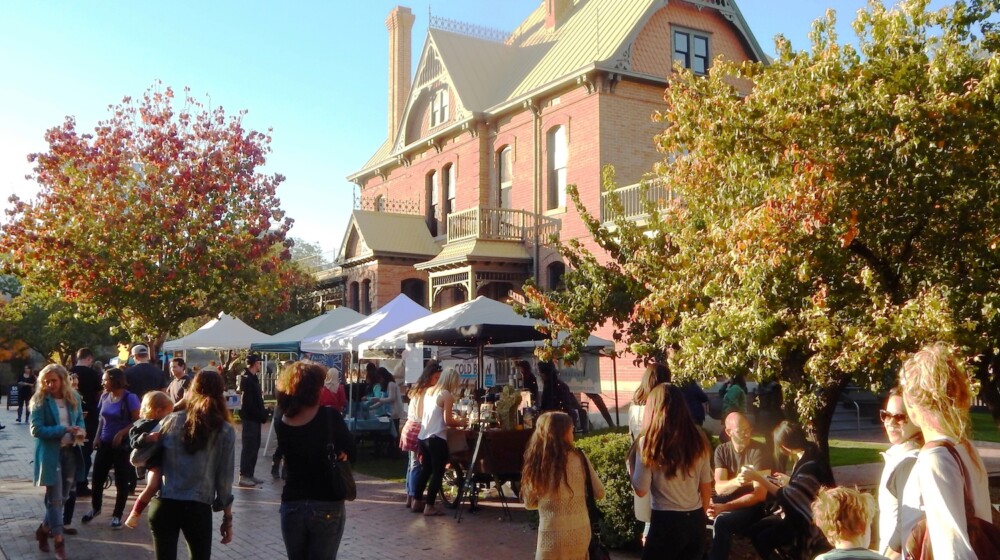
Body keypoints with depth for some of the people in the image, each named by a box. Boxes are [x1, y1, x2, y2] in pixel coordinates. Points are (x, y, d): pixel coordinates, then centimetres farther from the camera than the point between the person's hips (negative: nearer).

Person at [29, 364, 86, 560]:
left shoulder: (73, 398, 4)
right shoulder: (39, 401, -10)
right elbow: (36, 429, -15)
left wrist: (81, 430, -8)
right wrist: (65, 430, -22)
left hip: (70, 452, 5)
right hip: (50, 454, -5)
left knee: (63, 497, 14)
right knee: (55, 498, -1)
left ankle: (44, 529, 35)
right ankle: (59, 541, 8)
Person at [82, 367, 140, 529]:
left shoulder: (130, 398, -14)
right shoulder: (105, 397, 5)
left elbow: (137, 421, -15)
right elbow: (102, 419, 16)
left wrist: (121, 433, -23)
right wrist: (97, 437, 5)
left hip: (122, 445, -6)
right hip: (104, 444, 6)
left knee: (121, 481, 3)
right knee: (97, 478, 10)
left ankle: (117, 515, 16)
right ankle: (95, 508, 34)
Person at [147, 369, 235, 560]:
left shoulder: (171, 421, 4)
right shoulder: (225, 431, 0)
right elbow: (224, 478, 0)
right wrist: (227, 518, 9)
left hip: (162, 505, 1)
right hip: (198, 508, -1)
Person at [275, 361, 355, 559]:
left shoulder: (281, 425, -3)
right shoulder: (330, 416, -13)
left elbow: (290, 460, 9)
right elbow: (349, 450, -2)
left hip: (292, 506, 3)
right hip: (327, 507, -3)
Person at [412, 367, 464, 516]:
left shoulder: (429, 391, 13)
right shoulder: (446, 395, -11)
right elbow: (447, 421, -14)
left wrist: (453, 420, 23)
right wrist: (459, 422, 5)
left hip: (423, 436, 8)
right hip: (437, 438, -8)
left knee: (425, 470, 18)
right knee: (438, 472, 0)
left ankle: (417, 502, 22)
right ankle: (429, 506, 0)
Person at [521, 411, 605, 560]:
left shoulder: (536, 463, -7)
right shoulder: (578, 457, -5)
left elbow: (529, 503, 4)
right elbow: (599, 493, 3)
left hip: (552, 536, -2)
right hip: (581, 533, 2)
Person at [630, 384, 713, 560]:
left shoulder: (648, 442, -10)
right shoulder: (698, 440, 3)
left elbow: (641, 490, -8)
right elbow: (706, 488, 9)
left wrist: (631, 463, 6)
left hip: (666, 521, -4)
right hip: (695, 521, 5)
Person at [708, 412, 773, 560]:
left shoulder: (759, 451, -12)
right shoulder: (721, 450, 2)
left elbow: (760, 495, -18)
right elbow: (719, 488, -10)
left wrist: (725, 507, -26)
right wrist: (737, 481, -34)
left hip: (752, 506, -5)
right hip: (726, 500, 5)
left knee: (721, 522, -33)